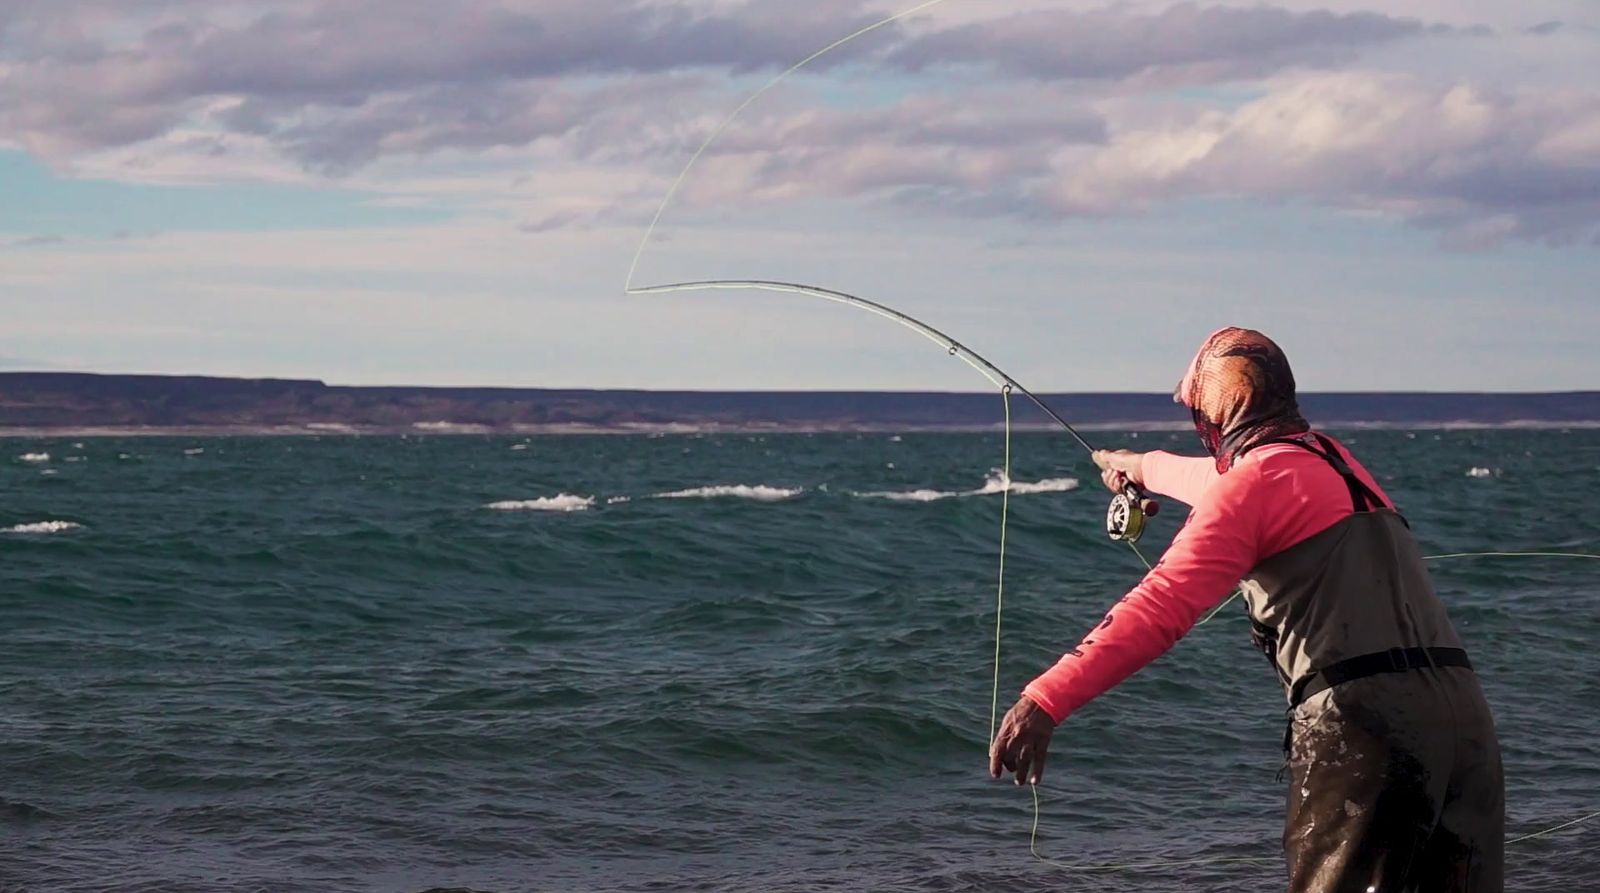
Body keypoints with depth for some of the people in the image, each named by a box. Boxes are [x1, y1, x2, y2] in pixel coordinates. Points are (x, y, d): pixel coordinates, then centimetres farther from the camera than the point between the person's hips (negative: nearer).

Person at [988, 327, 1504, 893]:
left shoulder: (1257, 479, -3)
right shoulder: (1334, 462, 22)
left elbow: (1162, 607, -17)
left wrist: (1047, 700, -23)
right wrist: (1143, 466, 65)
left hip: (1360, 723, -8)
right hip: (1461, 715, 8)